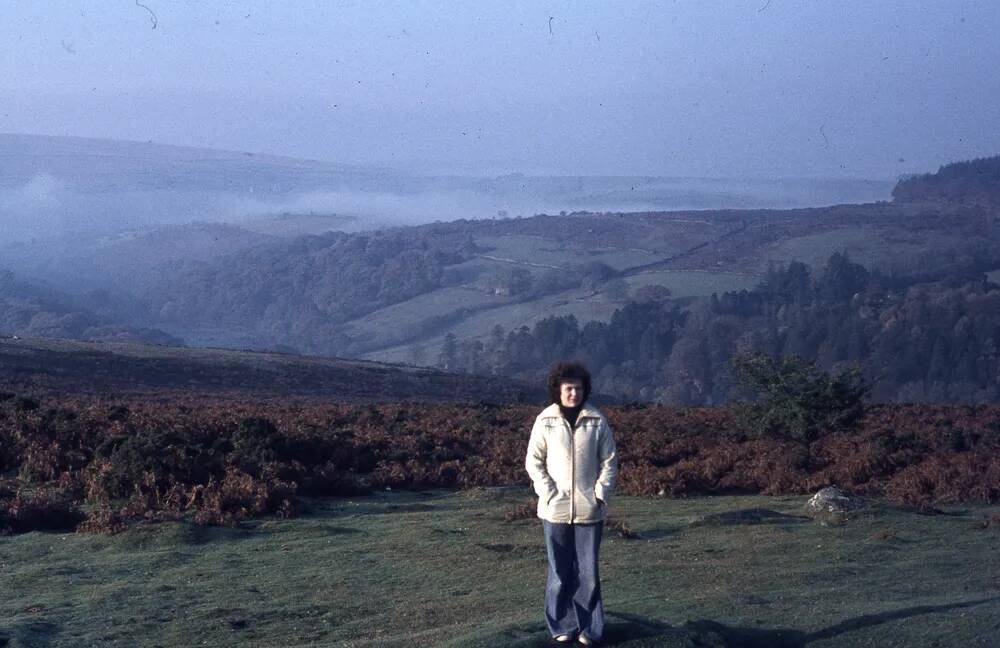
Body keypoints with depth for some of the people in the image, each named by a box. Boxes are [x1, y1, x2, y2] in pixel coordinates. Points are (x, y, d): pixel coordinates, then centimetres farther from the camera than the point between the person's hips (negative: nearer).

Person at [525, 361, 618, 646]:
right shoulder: (545, 421, -3)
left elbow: (609, 462, 4)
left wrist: (600, 494, -6)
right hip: (555, 509, 0)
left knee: (588, 571, 4)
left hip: (589, 510, 0)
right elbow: (534, 461, 1)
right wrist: (548, 494, -8)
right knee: (560, 572, 7)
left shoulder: (597, 422, -2)